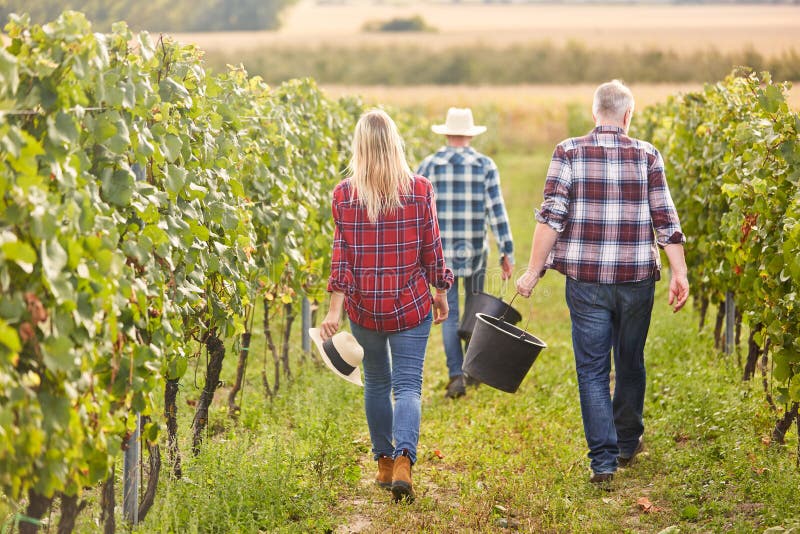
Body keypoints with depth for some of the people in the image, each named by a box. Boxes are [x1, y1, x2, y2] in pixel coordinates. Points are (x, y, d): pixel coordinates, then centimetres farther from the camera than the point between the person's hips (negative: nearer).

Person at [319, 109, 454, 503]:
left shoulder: (344, 194, -5)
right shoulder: (420, 190, -6)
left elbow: (341, 254, -7)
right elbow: (432, 249, 0)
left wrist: (335, 308, -6)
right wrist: (440, 293, 13)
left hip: (363, 305, 1)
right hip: (411, 306, -1)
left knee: (376, 382, 19)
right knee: (408, 385, -1)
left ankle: (384, 462, 26)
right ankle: (403, 459, -22)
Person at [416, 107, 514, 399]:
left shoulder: (429, 165, -1)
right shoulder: (485, 165, -3)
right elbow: (496, 210, -8)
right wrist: (507, 252, -6)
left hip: (441, 250, 0)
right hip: (475, 249, 0)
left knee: (450, 314, 4)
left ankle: (457, 375, -8)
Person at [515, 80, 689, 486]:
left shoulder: (569, 152, -2)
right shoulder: (647, 156, 1)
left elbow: (551, 217, -9)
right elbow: (666, 221, -2)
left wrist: (533, 272, -6)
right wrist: (679, 273, 1)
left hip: (586, 279, -1)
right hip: (637, 278, 1)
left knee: (593, 370, 3)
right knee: (631, 363, 19)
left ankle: (603, 460, -4)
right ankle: (628, 442, 34)